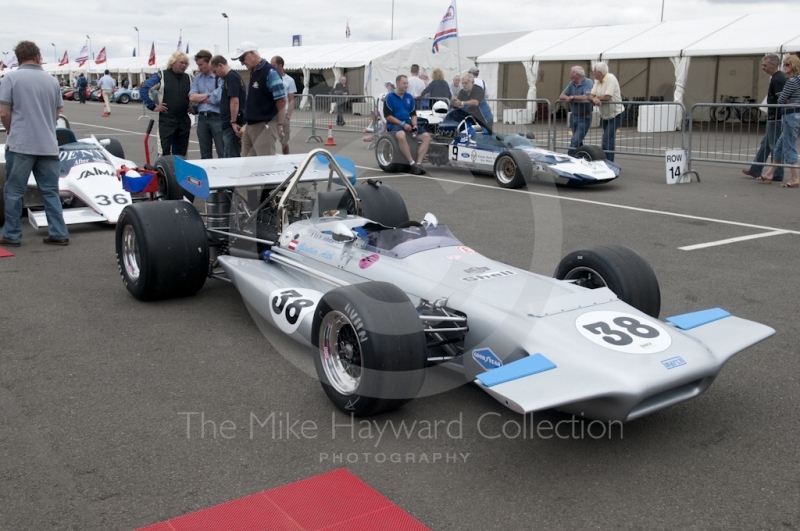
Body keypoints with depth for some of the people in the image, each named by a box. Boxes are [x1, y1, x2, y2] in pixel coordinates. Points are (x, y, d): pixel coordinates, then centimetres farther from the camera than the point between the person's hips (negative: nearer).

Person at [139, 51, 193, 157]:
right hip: (166, 119, -4)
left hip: (184, 119, 4)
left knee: (181, 152, 9)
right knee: (165, 150, -6)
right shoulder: (161, 76, -2)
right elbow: (143, 89, -4)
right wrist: (153, 106, -6)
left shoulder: (188, 78, 12)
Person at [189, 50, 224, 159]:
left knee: (222, 153, -5)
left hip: (217, 117, -6)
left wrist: (199, 98, -1)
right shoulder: (197, 78, 13)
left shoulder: (220, 77, -7)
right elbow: (191, 97, 3)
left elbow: (217, 98, -16)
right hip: (202, 118, 6)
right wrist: (208, 95, -6)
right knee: (205, 154, 12)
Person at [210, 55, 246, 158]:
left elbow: (234, 100, -21)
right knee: (234, 156, 12)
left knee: (231, 157, -7)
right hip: (230, 123, 10)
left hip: (231, 125, -10)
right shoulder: (233, 75, 18)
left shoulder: (231, 76, -12)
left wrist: (233, 122, -21)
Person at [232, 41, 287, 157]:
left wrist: (280, 125, -15)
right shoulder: (253, 73, 14)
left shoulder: (270, 72, -12)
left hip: (265, 126, -9)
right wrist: (247, 123, 19)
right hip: (250, 126, 9)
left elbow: (281, 100, -14)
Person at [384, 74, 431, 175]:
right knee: (401, 135, -41)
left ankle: (418, 163, -22)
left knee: (427, 136, -14)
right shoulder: (390, 97, -5)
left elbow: (413, 114, 15)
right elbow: (388, 116, -9)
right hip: (394, 124, -6)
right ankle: (412, 163, -34)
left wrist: (414, 125, -5)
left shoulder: (409, 97, 12)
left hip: (408, 124, 6)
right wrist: (402, 124, -17)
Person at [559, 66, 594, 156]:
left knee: (575, 141, -14)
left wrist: (572, 97, -14)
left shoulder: (587, 82, -12)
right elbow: (561, 96, 6)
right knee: (578, 142, 14)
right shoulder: (571, 84, 9)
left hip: (584, 117, -7)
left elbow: (586, 97, -26)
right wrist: (568, 98, -16)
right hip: (574, 116, 8)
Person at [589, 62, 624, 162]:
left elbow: (607, 97, -25)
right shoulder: (597, 81, 5)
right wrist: (594, 99, -25)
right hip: (604, 115, 8)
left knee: (607, 141, -14)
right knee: (609, 140, 15)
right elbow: (592, 95, -2)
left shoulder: (611, 78, -18)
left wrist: (597, 98, -8)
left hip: (615, 114, -8)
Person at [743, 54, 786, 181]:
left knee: (775, 146, -3)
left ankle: (778, 175, 3)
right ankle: (755, 170, 22)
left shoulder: (777, 79, -17)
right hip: (773, 118, 10)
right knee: (765, 143, 15)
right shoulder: (780, 77, 14)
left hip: (775, 118, -10)